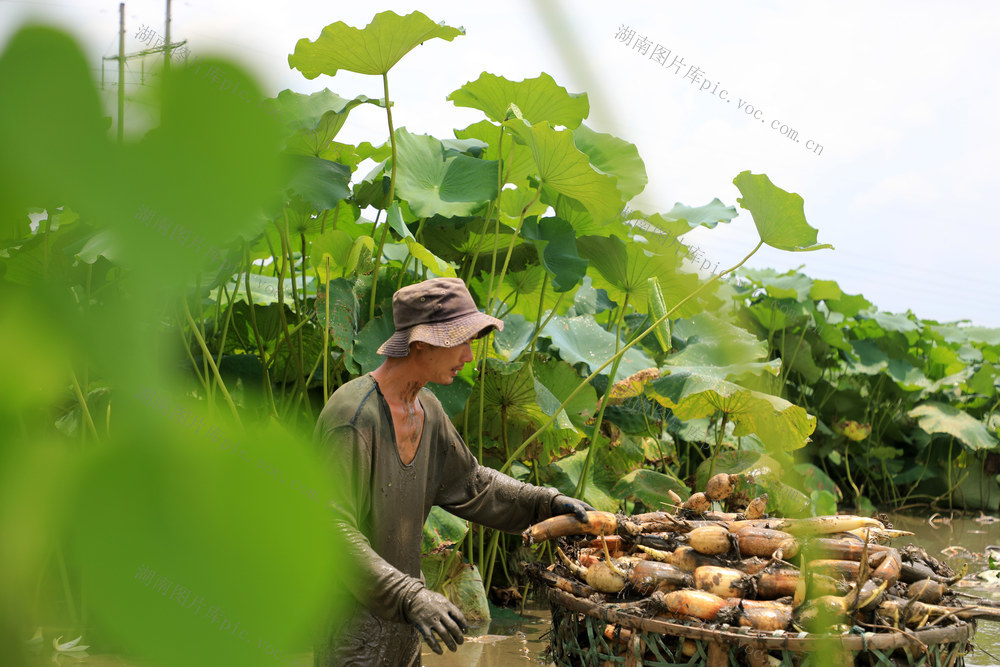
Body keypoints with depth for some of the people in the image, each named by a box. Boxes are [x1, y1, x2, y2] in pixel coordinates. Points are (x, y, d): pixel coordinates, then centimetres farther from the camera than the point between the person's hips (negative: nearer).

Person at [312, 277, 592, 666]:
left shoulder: (427, 409, 5)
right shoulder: (354, 416, -25)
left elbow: (471, 485, 17)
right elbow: (333, 529, -30)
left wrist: (546, 503, 7)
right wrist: (408, 597, -38)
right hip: (351, 614, -8)